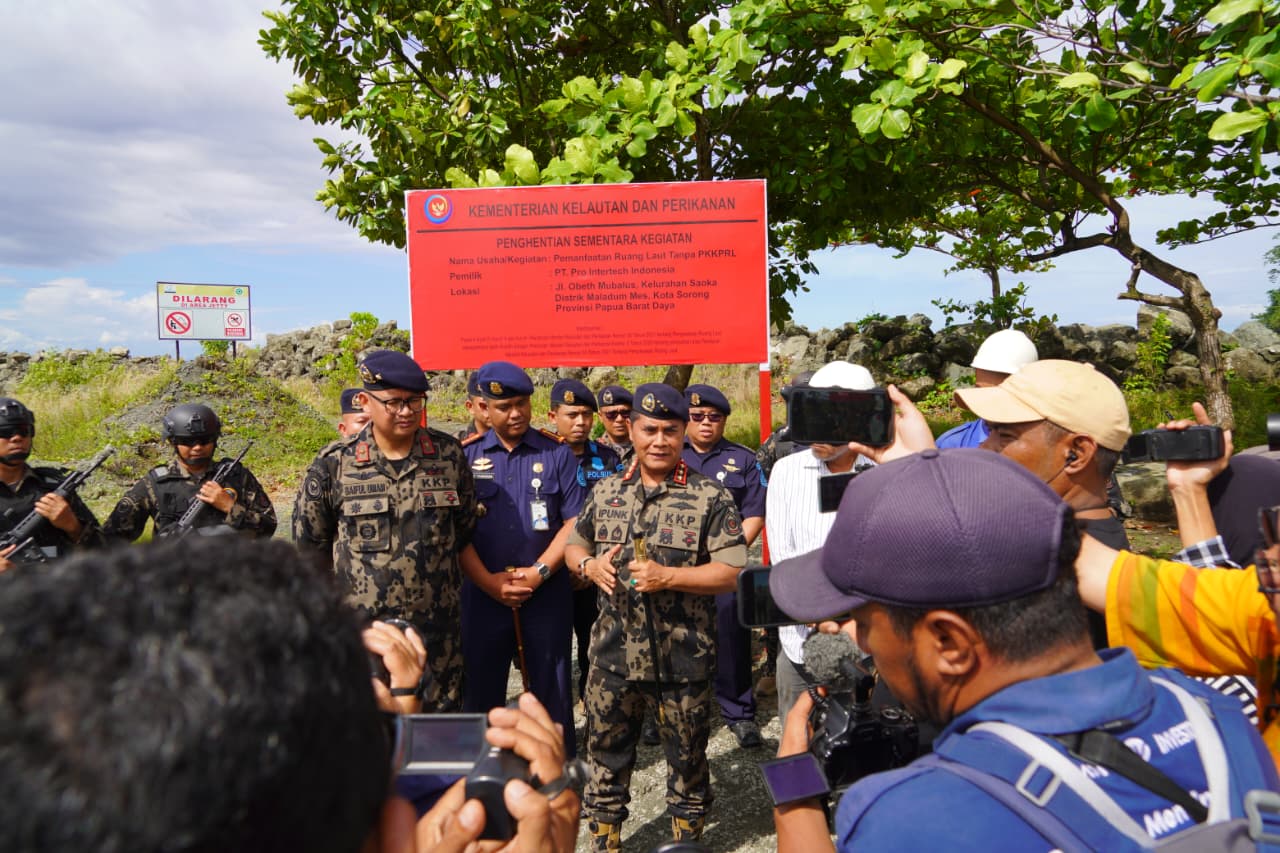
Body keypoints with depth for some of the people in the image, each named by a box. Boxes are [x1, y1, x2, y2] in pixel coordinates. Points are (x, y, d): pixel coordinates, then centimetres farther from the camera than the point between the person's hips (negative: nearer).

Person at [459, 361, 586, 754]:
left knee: (551, 688, 10)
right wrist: (489, 582, -10)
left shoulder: (557, 452, 0)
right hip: (483, 595, 1)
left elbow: (574, 522, -3)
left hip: (547, 594, -1)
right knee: (481, 688, 11)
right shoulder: (466, 455, 2)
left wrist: (539, 572, -12)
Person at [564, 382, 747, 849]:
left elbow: (732, 571, -12)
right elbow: (573, 546, 16)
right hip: (613, 654, 3)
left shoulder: (711, 498, -8)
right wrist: (590, 565, -7)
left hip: (683, 659, -3)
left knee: (687, 758, 15)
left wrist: (666, 576, -21)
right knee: (606, 754, 16)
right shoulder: (606, 492, 5)